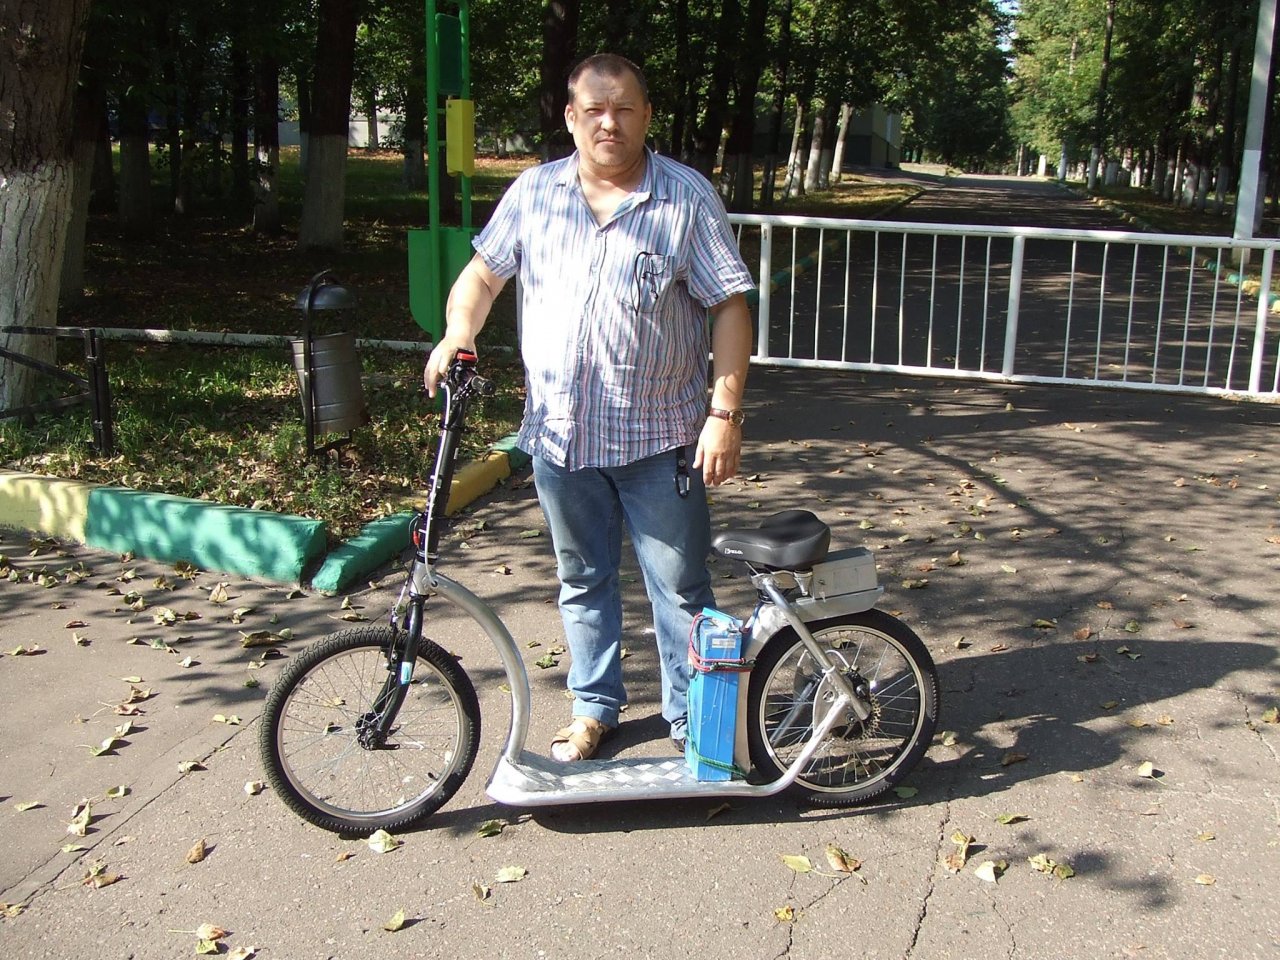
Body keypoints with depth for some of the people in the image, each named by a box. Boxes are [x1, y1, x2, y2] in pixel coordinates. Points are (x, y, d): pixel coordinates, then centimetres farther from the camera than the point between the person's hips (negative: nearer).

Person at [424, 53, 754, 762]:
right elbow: (482, 274, 13)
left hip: (658, 437, -3)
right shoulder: (533, 192, 4)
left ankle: (691, 716, 23)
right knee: (583, 581, 17)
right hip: (559, 431, 3)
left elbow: (730, 307, -7)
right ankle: (594, 707, 34)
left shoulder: (687, 198, -5)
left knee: (679, 586, 5)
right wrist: (458, 332, -8)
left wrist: (724, 413, -14)